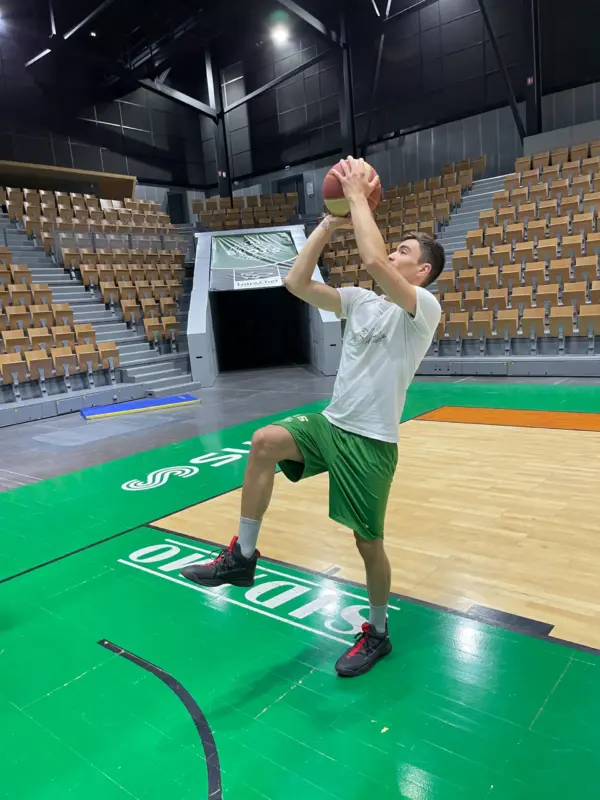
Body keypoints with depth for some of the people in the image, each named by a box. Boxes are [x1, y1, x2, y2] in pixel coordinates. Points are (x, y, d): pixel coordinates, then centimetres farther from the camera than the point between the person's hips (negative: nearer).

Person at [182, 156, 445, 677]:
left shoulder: (424, 306, -11)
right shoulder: (360, 300, 10)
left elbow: (373, 260, -29)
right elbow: (297, 283, 2)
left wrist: (358, 196, -16)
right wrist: (331, 221, 1)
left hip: (370, 441, -6)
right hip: (330, 423, 6)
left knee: (368, 542, 4)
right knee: (265, 442, -14)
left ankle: (377, 633, 30)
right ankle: (243, 556, -1)